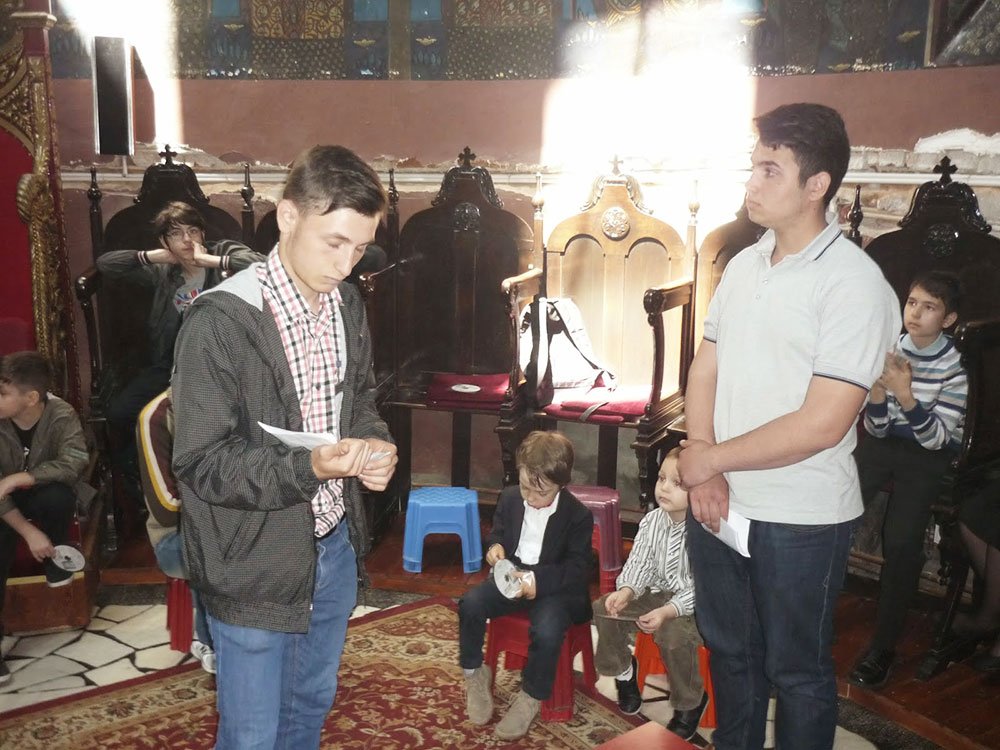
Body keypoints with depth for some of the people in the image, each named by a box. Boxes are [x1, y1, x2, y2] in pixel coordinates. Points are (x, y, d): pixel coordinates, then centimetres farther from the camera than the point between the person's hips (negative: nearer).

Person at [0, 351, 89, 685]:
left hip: (44, 498, 0)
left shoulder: (61, 416, -21)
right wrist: (28, 532, -29)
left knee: (59, 495, -35)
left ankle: (55, 557, -6)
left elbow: (75, 462, -34)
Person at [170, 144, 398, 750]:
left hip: (336, 544, 7)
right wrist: (307, 467, -34)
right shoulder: (221, 319, -22)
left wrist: (376, 446, -9)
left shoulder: (349, 304, 1)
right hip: (256, 567, -6)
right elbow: (201, 464, -20)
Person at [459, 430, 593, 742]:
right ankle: (475, 675, 0)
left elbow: (579, 570, -15)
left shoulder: (579, 515, -14)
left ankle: (531, 697, -7)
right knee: (470, 604, -22)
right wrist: (495, 547, -9)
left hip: (555, 587, -4)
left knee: (547, 630, -33)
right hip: (513, 576, 4)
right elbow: (497, 533, 17)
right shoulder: (509, 498, -1)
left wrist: (537, 581, -29)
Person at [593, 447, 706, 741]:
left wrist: (667, 612, -35)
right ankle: (622, 670, 18)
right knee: (603, 609, -10)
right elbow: (639, 564, 0)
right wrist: (626, 592, -20)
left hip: (695, 604, -6)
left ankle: (691, 701, -4)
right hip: (659, 593, 6)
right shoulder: (652, 521, -3)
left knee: (673, 633, -34)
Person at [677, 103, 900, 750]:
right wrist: (703, 472, -8)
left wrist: (711, 456, -13)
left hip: (801, 520, -6)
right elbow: (705, 370, 6)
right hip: (719, 503, 7)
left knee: (797, 671, 12)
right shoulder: (744, 264, 5)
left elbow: (822, 424, -21)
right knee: (730, 650, 23)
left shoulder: (854, 283, -17)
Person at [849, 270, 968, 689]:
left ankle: (883, 646, -6)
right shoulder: (891, 351, -6)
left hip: (927, 457, -2)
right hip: (884, 443, 3)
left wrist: (904, 394, -31)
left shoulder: (956, 367, -13)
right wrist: (878, 388, -23)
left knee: (902, 542, -19)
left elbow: (935, 438, -16)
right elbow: (877, 428, -3)